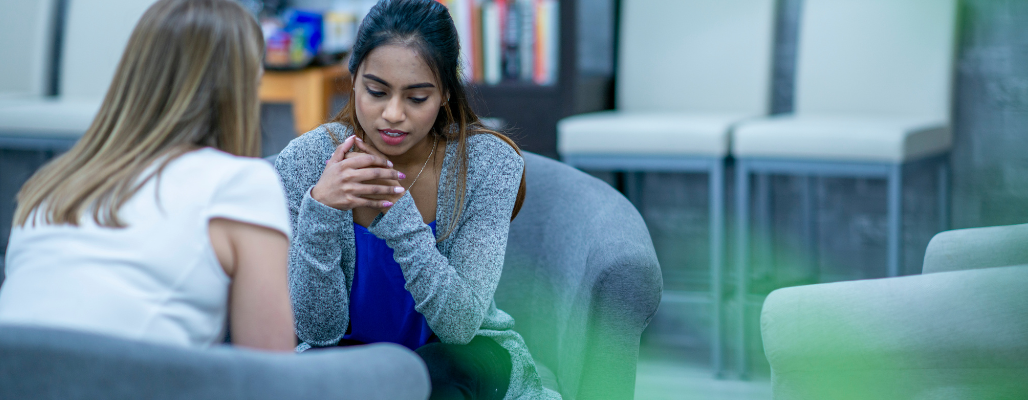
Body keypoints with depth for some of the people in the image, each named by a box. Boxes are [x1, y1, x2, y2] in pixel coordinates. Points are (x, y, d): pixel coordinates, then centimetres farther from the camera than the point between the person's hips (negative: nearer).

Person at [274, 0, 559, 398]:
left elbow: (460, 324, -23)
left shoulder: (488, 163, -17)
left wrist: (397, 209, -33)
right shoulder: (303, 163, -16)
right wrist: (320, 209, -33)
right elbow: (318, 330, -17)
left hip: (463, 354, -1)